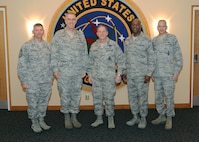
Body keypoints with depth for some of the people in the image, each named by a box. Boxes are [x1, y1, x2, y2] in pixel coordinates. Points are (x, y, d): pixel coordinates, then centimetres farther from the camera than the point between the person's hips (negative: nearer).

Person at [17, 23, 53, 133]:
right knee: (33, 103, 5)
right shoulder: (26, 46, -6)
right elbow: (21, 65, -7)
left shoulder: (48, 46, 8)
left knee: (44, 102, 13)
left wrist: (51, 77, 9)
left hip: (47, 81, 4)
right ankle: (34, 122, 22)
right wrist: (24, 81, -9)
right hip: (32, 82, -4)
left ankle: (41, 120, 30)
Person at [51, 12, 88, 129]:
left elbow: (85, 53, 8)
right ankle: (67, 118, 19)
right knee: (65, 95, 5)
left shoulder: (81, 35, 8)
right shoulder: (58, 35, 1)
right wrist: (55, 69, -6)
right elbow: (54, 54, -1)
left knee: (76, 95, 9)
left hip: (78, 72, 2)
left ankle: (74, 117, 23)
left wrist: (84, 69, 4)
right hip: (63, 72, -2)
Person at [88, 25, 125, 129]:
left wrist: (119, 74, -3)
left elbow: (120, 60, 1)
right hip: (96, 77, 3)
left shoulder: (114, 45, 0)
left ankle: (110, 119, 15)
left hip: (109, 77, -3)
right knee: (97, 98, 7)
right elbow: (90, 62, 14)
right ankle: (99, 118, 21)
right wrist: (89, 75, 9)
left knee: (109, 99, 1)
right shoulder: (93, 46, 9)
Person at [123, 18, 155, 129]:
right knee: (132, 96, 11)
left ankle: (143, 118, 14)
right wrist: (124, 72, 12)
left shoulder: (147, 40, -4)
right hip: (130, 74, 5)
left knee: (142, 97, 1)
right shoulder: (127, 41, 12)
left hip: (142, 74, -5)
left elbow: (151, 58, -6)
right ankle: (135, 117, 24)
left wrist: (149, 74, -11)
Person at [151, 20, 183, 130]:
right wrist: (152, 72, 11)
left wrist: (176, 73, -8)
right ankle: (161, 116, 26)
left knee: (169, 97, 0)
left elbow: (179, 57, -3)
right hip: (157, 75, 5)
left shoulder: (172, 39, -2)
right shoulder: (154, 40, 11)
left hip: (169, 75, -5)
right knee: (158, 97, 11)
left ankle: (169, 118, 13)